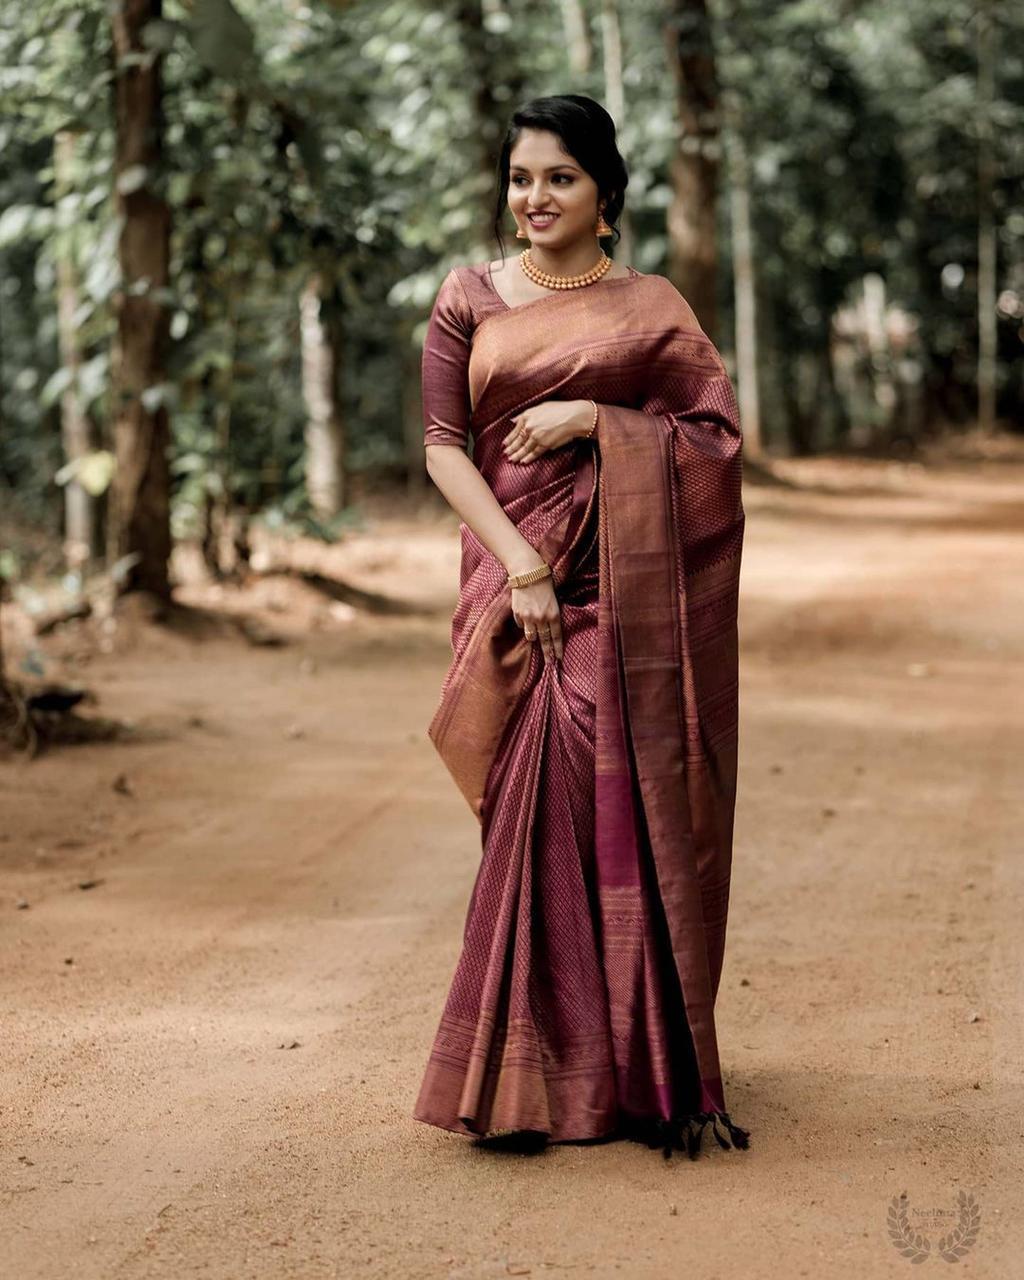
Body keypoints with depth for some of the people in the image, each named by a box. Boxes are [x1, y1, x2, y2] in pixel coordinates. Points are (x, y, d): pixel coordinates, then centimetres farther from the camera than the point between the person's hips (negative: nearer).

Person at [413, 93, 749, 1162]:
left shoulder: (651, 305, 9)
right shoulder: (469, 298, 9)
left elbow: (718, 428, 3)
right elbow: (442, 444, 2)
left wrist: (592, 417, -10)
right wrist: (518, 564, -11)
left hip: (629, 585, 0)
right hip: (517, 569, 0)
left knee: (628, 806, -3)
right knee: (541, 804, -4)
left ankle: (638, 1063, 8)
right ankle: (537, 1073, 6)